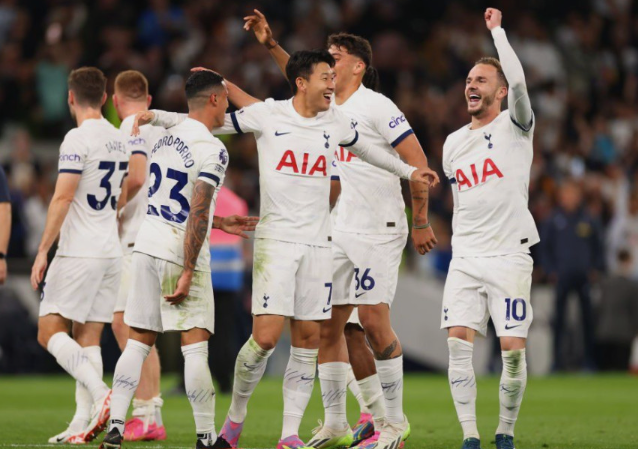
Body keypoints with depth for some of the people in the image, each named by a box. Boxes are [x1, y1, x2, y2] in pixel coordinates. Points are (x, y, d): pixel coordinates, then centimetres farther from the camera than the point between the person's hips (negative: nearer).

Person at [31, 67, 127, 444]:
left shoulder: (78, 139, -11)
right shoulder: (119, 140, 14)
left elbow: (62, 198, -17)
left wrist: (42, 251, -14)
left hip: (79, 253, -8)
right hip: (112, 253, 8)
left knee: (50, 330, -6)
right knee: (88, 337, 7)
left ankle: (99, 392, -25)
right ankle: (82, 424, -1)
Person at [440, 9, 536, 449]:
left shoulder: (515, 127, -1)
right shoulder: (453, 142, 15)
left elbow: (518, 82, -20)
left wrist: (497, 30, -13)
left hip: (509, 256, -4)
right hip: (464, 258, 4)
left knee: (514, 350, -9)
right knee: (458, 342, -11)